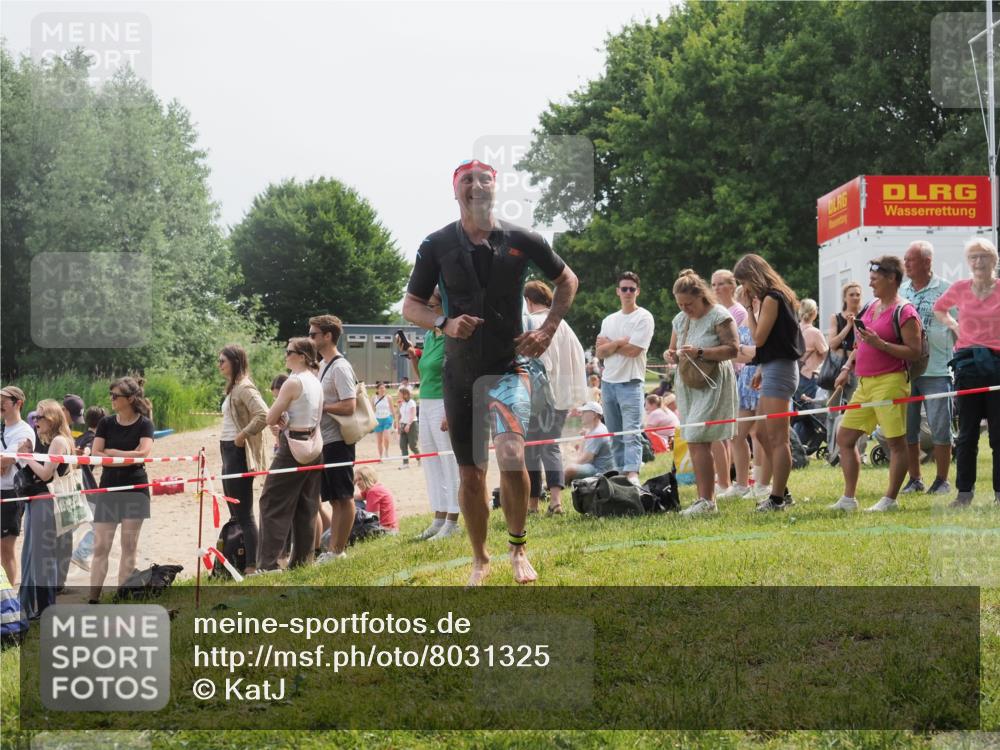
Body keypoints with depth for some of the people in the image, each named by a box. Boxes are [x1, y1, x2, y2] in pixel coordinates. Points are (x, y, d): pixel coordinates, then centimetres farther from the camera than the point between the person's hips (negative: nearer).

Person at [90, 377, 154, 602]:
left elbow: (144, 453, -16)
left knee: (129, 547, 1)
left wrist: (111, 452, -10)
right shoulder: (106, 423, 6)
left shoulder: (144, 424, -2)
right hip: (108, 489, 2)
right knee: (100, 547, -3)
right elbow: (95, 455, -4)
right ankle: (93, 600, -3)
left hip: (134, 490, -2)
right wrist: (128, 456, -12)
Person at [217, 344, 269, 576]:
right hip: (228, 452, 10)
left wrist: (242, 435, -21)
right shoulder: (233, 388, 15)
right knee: (235, 513, 13)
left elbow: (263, 415, -28)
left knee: (244, 514, -8)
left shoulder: (244, 388, -15)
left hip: (239, 454, -10)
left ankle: (252, 566, -6)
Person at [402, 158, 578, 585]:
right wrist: (444, 324, -16)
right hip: (459, 373, 2)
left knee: (511, 457, -22)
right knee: (470, 474, 8)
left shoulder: (521, 241, -2)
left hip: (508, 368, -2)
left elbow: (567, 281, 13)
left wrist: (547, 330, 1)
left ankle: (518, 547, -1)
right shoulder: (438, 246, -1)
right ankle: (480, 561, 26)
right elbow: (410, 306, 4)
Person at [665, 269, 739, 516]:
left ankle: (707, 500, -13)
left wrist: (700, 352, -22)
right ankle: (703, 499, 12)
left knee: (697, 440, -15)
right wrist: (671, 355, -2)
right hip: (687, 385, 8)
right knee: (694, 443, 7)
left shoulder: (719, 315, -8)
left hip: (712, 384, -8)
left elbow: (732, 348, -14)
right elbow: (674, 350, 23)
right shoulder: (680, 320, 13)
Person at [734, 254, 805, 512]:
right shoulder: (779, 296, 17)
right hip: (775, 369, 11)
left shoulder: (771, 298, -13)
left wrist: (748, 308, -7)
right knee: (762, 434, 15)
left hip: (778, 369, -11)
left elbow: (758, 338, -15)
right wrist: (761, 370, 14)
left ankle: (777, 498, -9)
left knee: (777, 438, -9)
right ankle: (780, 492, 19)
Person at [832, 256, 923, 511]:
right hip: (865, 383, 9)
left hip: (890, 382, -9)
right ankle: (848, 499, 12)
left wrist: (879, 343, -21)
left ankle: (890, 499, 3)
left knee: (896, 442, -3)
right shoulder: (869, 308, 16)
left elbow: (914, 352, -15)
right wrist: (847, 368, 12)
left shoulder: (904, 312, -8)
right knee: (844, 437, 7)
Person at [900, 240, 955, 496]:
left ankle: (942, 480, 8)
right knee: (907, 430, 7)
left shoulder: (945, 290, -2)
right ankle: (914, 479, 16)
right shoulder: (900, 292, 11)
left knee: (940, 429, -1)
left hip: (936, 371, -4)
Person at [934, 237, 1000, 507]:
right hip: (968, 363, 2)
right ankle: (964, 491, 9)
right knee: (967, 432, 4)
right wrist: (955, 327, 10)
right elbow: (938, 308, 25)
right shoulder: (959, 289, 6)